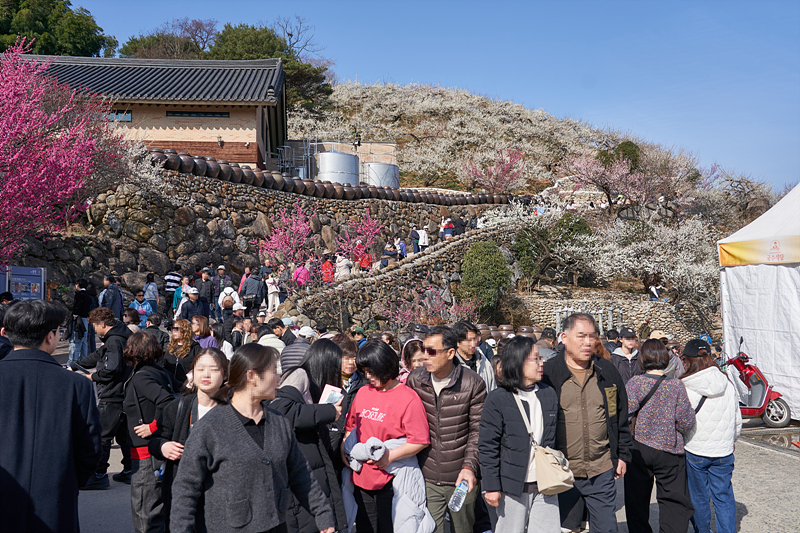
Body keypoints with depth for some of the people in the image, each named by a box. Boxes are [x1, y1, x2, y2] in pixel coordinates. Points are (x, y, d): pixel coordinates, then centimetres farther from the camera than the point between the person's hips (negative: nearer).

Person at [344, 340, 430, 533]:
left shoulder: (408, 398, -12)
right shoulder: (363, 393, 9)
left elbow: (420, 440, -16)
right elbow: (351, 426, 19)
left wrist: (390, 455, -23)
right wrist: (345, 447, 3)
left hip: (390, 481, -6)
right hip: (361, 478, 6)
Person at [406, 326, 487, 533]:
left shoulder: (473, 383, -10)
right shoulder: (415, 380, -3)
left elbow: (477, 430, -4)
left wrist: (469, 466, -16)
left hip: (461, 477, -1)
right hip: (427, 477, 1)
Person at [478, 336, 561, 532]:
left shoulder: (549, 394, 7)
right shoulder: (497, 399, -10)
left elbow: (554, 438, 16)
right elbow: (488, 447, -8)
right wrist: (491, 486, -9)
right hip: (512, 485, -4)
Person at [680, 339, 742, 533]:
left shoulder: (683, 387, -15)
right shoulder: (727, 383, -2)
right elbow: (737, 419, 8)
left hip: (694, 449, -3)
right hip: (723, 451, 3)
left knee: (698, 497, 13)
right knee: (724, 497, 13)